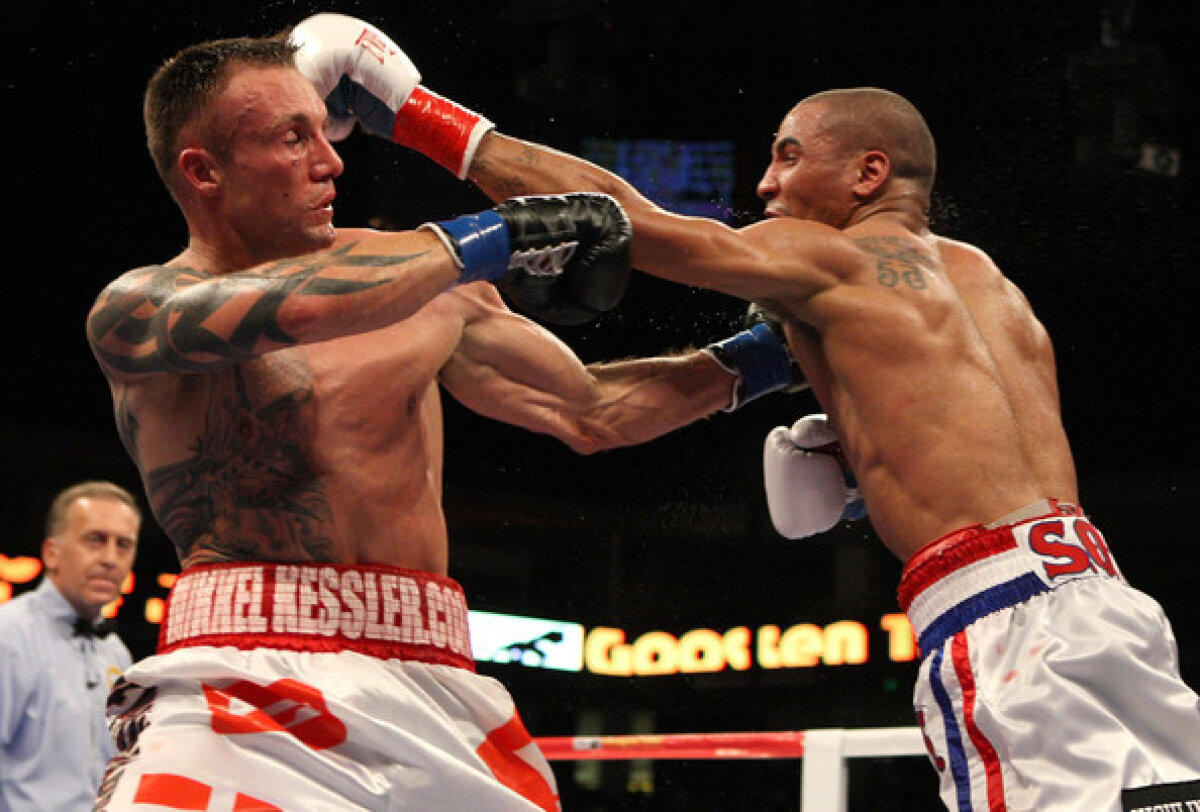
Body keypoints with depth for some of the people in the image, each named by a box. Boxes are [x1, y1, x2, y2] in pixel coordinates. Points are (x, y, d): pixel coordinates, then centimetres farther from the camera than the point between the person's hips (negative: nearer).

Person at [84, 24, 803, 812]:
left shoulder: (420, 283, 16)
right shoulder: (136, 309, 0)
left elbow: (588, 412, 25)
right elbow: (291, 310, -22)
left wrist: (759, 357, 21)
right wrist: (490, 241, -14)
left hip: (431, 680, 5)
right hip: (251, 684, -5)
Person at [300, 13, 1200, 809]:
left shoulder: (824, 260, 3)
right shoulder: (983, 277, 25)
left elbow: (617, 214, 1)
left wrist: (411, 107, 5)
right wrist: (861, 455, 19)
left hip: (998, 614, -8)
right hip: (1104, 595, 8)